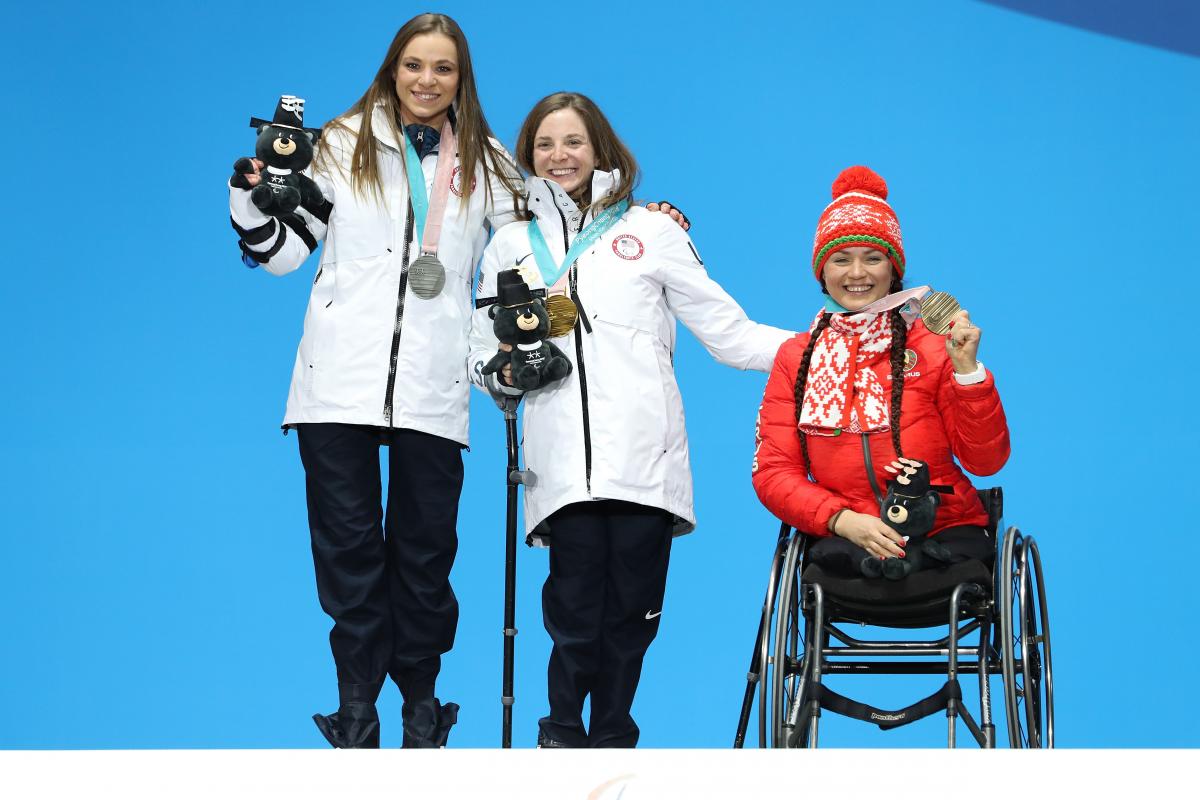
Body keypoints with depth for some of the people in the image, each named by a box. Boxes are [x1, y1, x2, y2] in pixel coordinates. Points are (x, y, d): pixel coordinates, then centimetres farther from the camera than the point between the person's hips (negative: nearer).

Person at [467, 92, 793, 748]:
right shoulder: (510, 246, 18)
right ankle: (564, 736, 13)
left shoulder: (651, 231, 12)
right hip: (564, 465, 0)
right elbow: (483, 355, 20)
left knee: (632, 611, -1)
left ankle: (612, 739, 17)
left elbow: (727, 332, 9)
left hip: (645, 458, 0)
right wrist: (506, 369, -4)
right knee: (577, 615, -9)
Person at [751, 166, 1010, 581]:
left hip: (945, 535, 0)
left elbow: (986, 461, 1)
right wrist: (842, 520, -14)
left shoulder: (933, 345, 6)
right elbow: (773, 472, 5)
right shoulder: (796, 358, 11)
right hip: (845, 543, 0)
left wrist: (966, 369, -13)